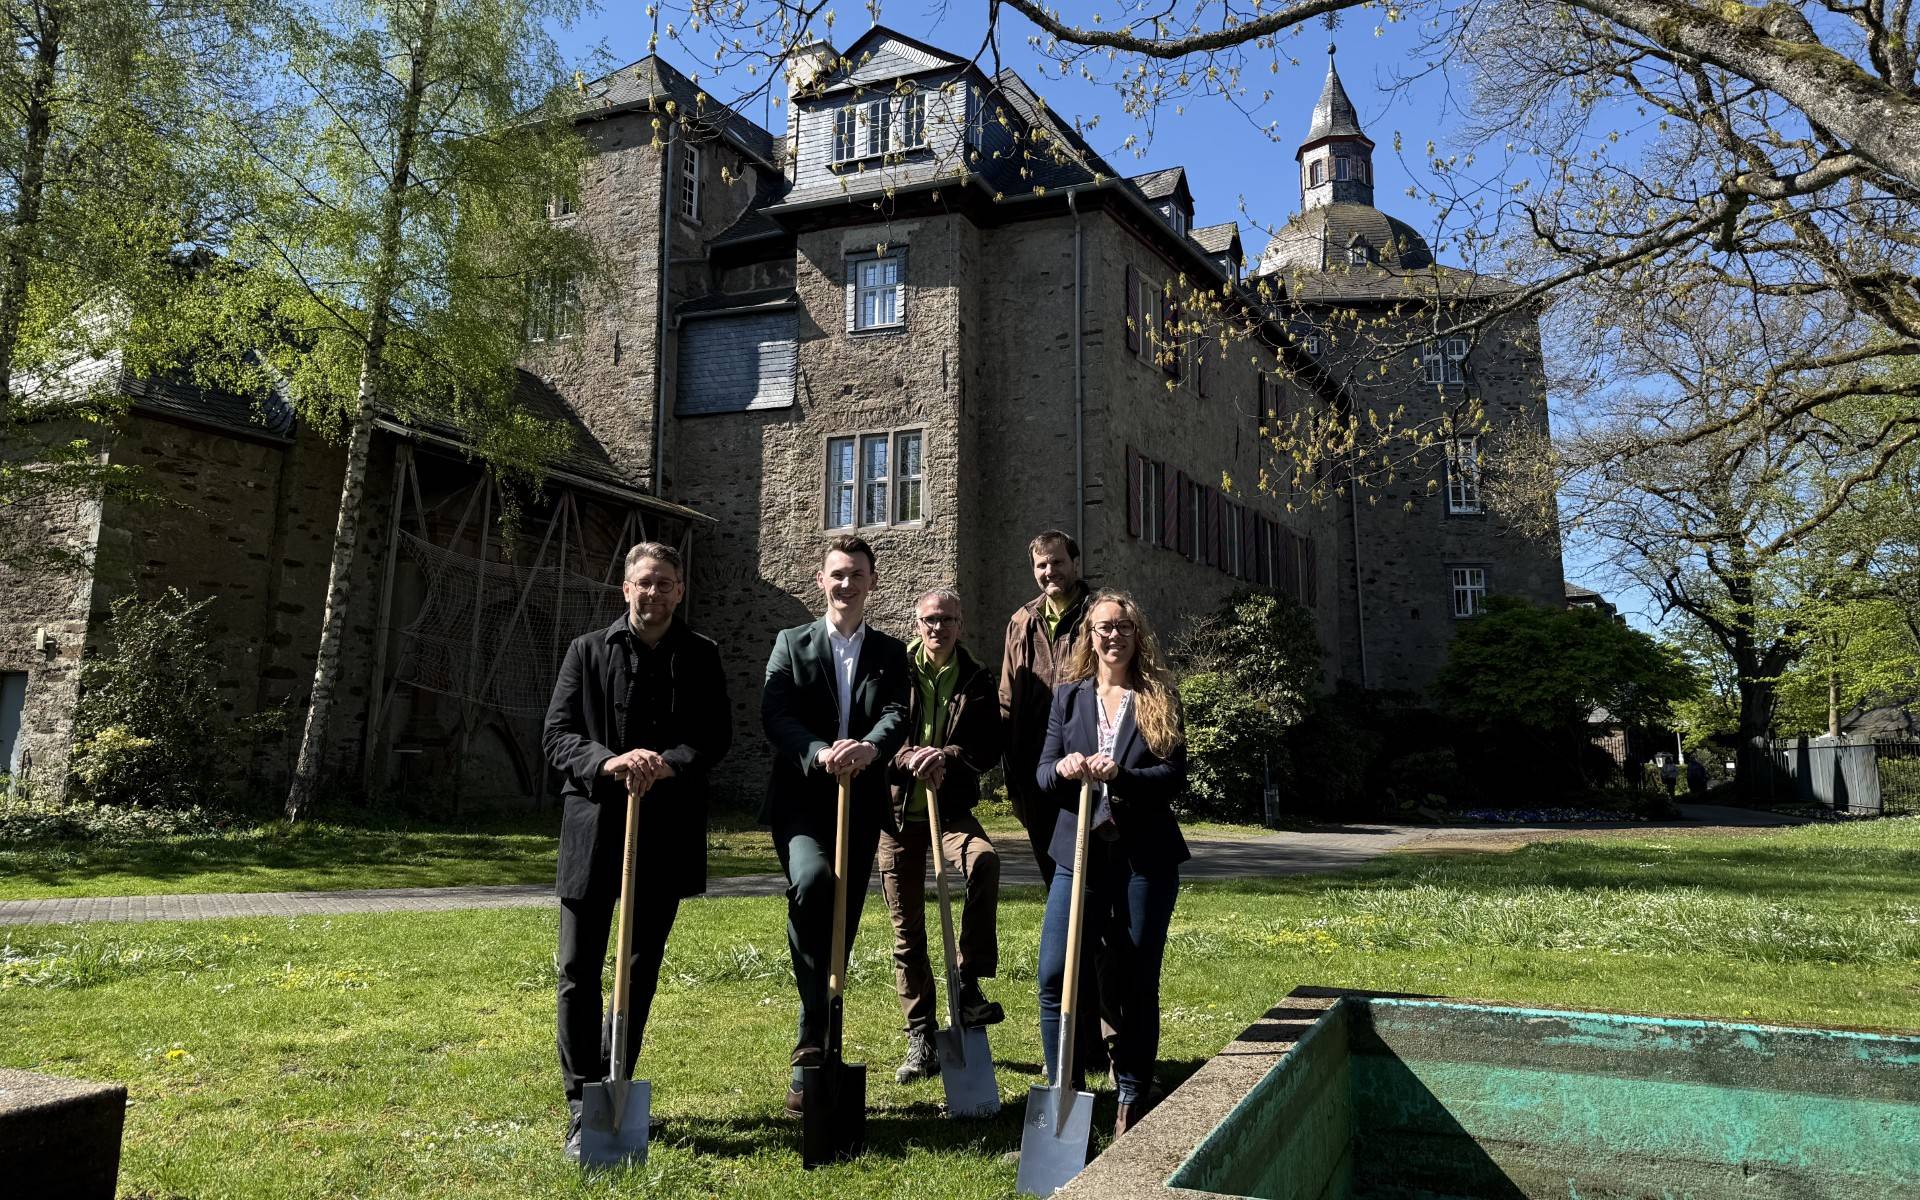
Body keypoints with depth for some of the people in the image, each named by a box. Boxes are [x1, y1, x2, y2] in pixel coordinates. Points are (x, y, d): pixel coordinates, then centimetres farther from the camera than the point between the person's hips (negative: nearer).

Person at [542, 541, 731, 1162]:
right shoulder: (588, 650, 4)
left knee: (642, 968, 12)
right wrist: (608, 762, -22)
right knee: (579, 971, -1)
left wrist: (668, 763, -21)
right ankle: (583, 1110, 8)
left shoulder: (701, 657, 7)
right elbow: (557, 734, -2)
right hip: (595, 822, -1)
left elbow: (716, 734, -2)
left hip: (666, 829, 2)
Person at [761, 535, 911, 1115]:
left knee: (840, 927, 6)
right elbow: (774, 713, -7)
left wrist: (870, 746, -29)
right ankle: (813, 1040, -21)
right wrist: (819, 753, -26)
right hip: (801, 799, -2)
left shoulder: (890, 653, 11)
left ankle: (812, 1056, 21)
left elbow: (897, 715, -6)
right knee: (812, 880, -31)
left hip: (861, 803, 3)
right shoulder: (791, 643, 7)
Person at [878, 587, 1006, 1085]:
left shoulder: (976, 680, 5)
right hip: (897, 811, 0)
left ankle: (969, 986, -22)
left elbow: (991, 747, -1)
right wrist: (907, 757, -21)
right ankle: (920, 1038, 17)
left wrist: (949, 756, -19)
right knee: (907, 931, 5)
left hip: (951, 809, 0)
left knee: (984, 859, -33)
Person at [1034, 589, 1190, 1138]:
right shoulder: (1068, 695, 10)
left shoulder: (1160, 698, 4)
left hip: (1145, 855, -1)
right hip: (1079, 851, 1)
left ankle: (1133, 1100, 22)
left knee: (1137, 982, 7)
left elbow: (1176, 775, -5)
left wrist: (1120, 773, -20)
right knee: (1054, 976, -6)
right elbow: (1042, 773, 5)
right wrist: (1063, 769, -18)